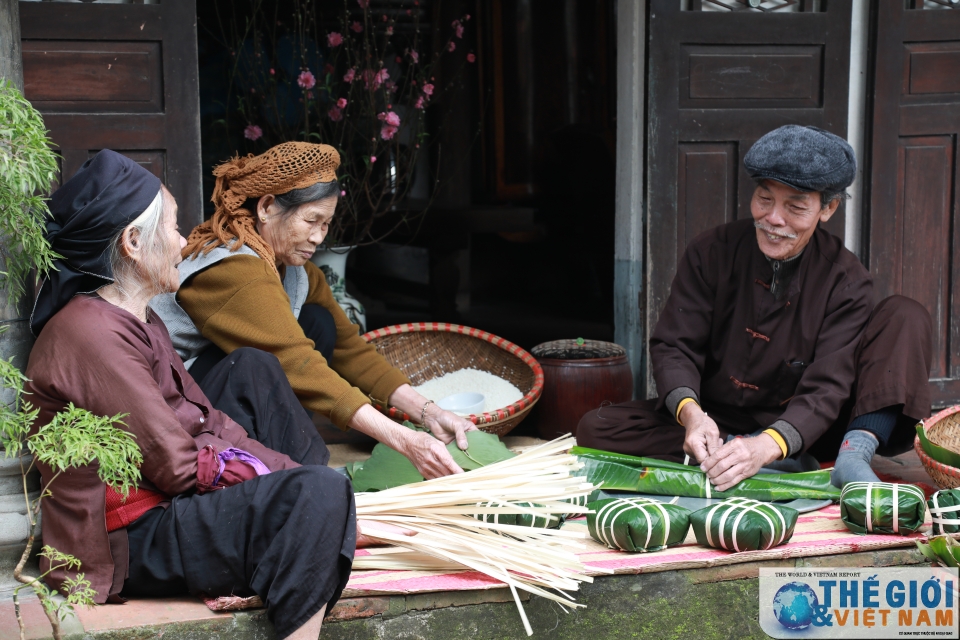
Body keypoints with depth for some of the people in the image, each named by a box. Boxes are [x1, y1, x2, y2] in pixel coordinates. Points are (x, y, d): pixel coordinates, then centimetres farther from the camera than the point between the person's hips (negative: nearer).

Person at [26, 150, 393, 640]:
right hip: (125, 544, -11)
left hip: (157, 499, 11)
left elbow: (204, 421, 11)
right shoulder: (93, 334, -22)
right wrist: (280, 474, -10)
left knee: (251, 368, 18)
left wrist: (287, 471, 0)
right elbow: (179, 466, -22)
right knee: (317, 494, -28)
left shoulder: (135, 322, 12)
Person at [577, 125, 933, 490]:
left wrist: (767, 446, -41)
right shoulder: (712, 253, -5)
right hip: (716, 422, 2)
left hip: (801, 429, -1)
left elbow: (825, 389, -21)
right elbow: (674, 346, -10)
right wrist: (690, 412, -34)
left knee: (906, 316, -14)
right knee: (596, 429, -24)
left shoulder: (846, 281, -10)